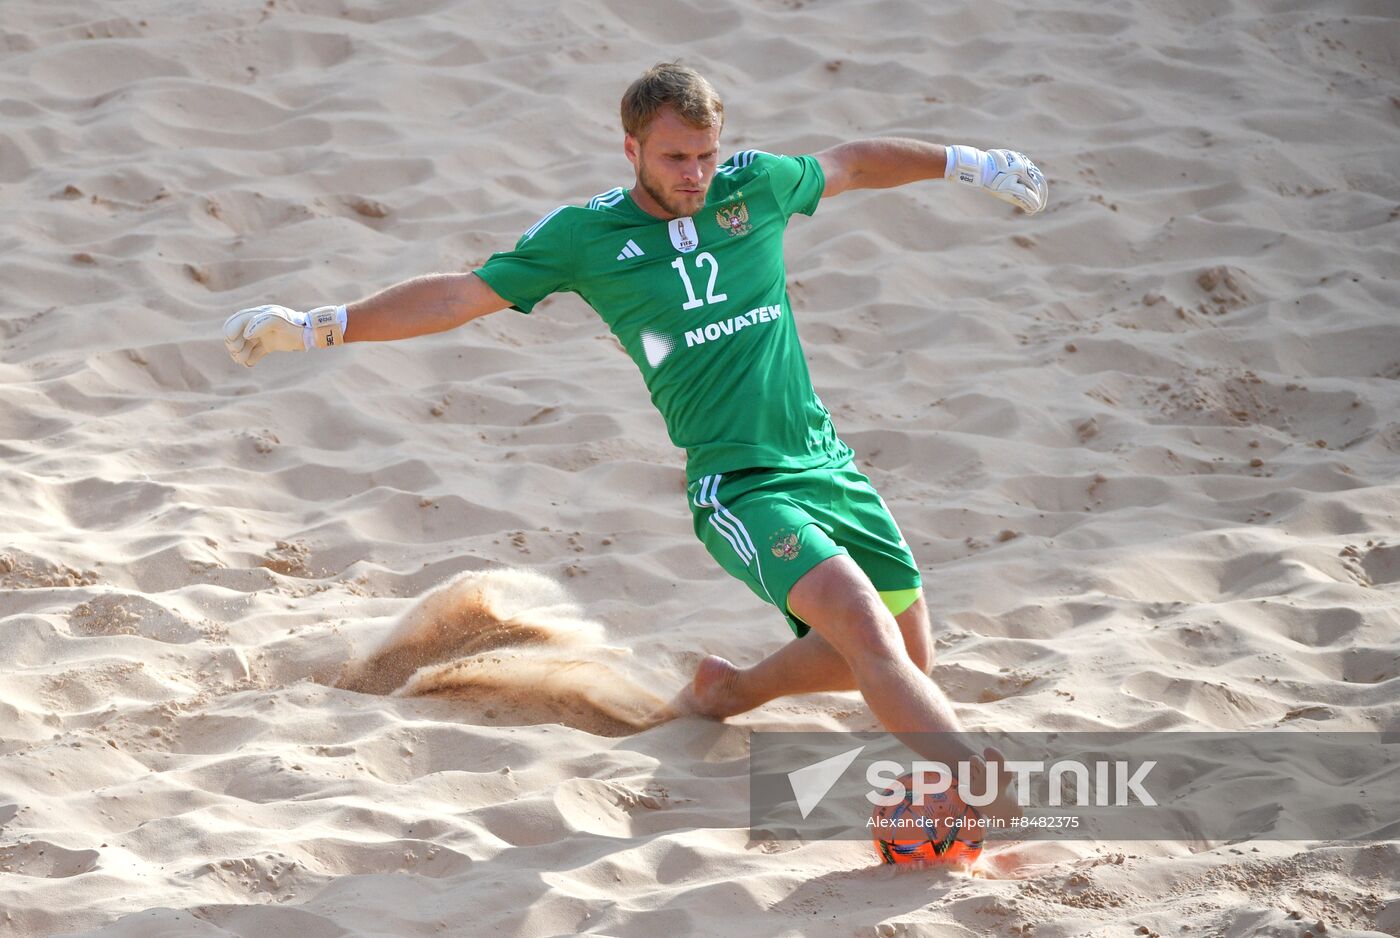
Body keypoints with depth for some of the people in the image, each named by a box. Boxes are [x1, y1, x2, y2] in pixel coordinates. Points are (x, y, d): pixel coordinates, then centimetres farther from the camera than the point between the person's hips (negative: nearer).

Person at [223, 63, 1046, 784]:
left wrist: (968, 163, 33)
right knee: (863, 623, -26)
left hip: (828, 463, 5)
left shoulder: (755, 183, 6)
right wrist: (316, 328, -1)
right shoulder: (583, 236, -2)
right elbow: (461, 295, 3)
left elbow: (853, 164, 25)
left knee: (908, 657, 10)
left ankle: (732, 689, 34)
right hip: (736, 487, -5)